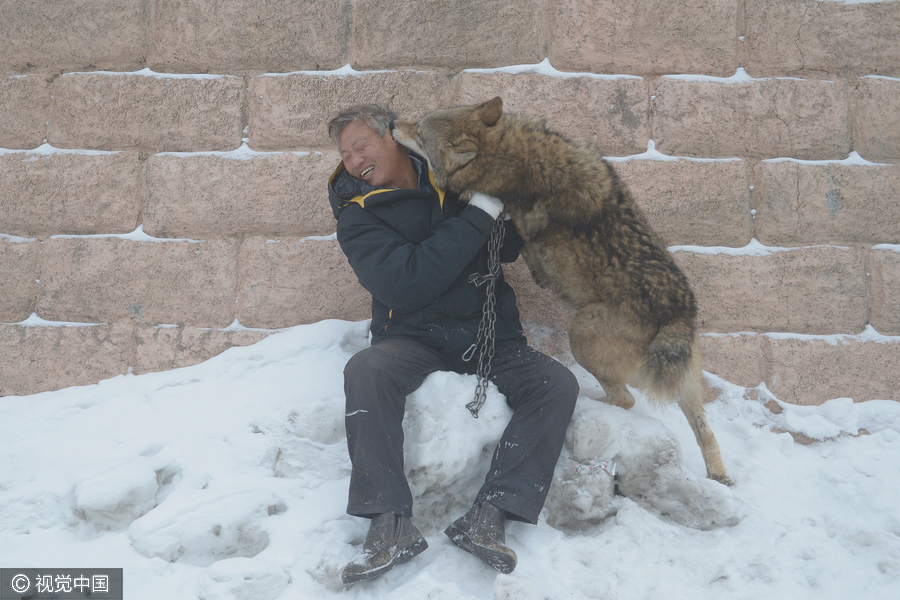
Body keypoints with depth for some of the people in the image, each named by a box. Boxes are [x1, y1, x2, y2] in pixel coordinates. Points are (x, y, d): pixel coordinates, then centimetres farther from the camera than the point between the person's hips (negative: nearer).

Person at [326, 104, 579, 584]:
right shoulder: (359, 217, -2)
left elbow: (509, 249, 11)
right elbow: (405, 284, -19)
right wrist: (478, 214, -19)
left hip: (490, 334, 3)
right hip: (414, 340, -2)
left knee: (557, 383, -22)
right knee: (365, 371, -33)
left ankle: (489, 514, -30)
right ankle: (390, 522, -33)